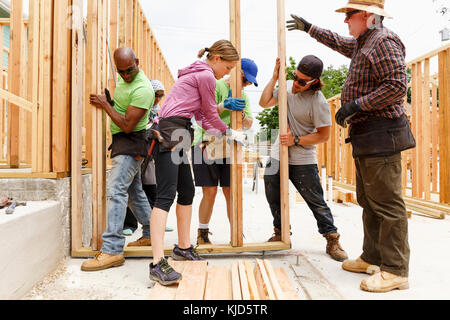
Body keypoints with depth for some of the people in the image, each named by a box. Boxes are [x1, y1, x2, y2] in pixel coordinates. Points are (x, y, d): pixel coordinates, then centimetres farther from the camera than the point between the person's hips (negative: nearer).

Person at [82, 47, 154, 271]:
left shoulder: (142, 89, -19)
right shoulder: (124, 79, 11)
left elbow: (127, 125, -22)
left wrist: (105, 105, -14)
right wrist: (105, 103, 10)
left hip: (131, 142, -10)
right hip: (122, 142, 10)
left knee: (116, 190, -17)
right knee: (134, 191, 15)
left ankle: (112, 250, -15)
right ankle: (150, 234, 29)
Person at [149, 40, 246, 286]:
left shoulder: (197, 74, 26)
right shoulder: (206, 75, -5)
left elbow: (201, 116, 26)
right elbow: (211, 115, 1)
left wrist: (225, 135, 23)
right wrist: (229, 133, 17)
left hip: (176, 135, 11)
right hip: (170, 133, -11)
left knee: (187, 192, 14)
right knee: (166, 195, -17)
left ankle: (183, 247, 26)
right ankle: (158, 263, -18)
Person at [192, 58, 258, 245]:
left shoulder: (243, 96, 16)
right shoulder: (216, 86, -2)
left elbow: (248, 125, 8)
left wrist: (241, 113, -13)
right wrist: (224, 106, -29)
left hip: (228, 148, 5)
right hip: (206, 145, -4)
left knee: (231, 192, 1)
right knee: (210, 192, -4)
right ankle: (202, 234, 11)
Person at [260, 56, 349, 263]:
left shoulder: (318, 102, -15)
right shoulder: (287, 86, 4)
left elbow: (324, 136, -13)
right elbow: (264, 103, 3)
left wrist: (296, 140, -20)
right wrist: (274, 78, -3)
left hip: (303, 161, -6)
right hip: (278, 155, 6)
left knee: (316, 201, 0)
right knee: (273, 196, 12)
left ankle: (332, 240, 15)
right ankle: (280, 232, 31)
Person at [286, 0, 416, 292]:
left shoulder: (383, 41, -9)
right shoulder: (362, 43, 21)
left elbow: (397, 86, -19)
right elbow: (338, 42, 41)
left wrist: (356, 105, -17)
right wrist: (308, 28, 45)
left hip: (381, 133, -10)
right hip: (366, 136, 11)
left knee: (387, 202, -8)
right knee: (369, 201, 12)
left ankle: (396, 271, 0)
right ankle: (373, 259, 23)